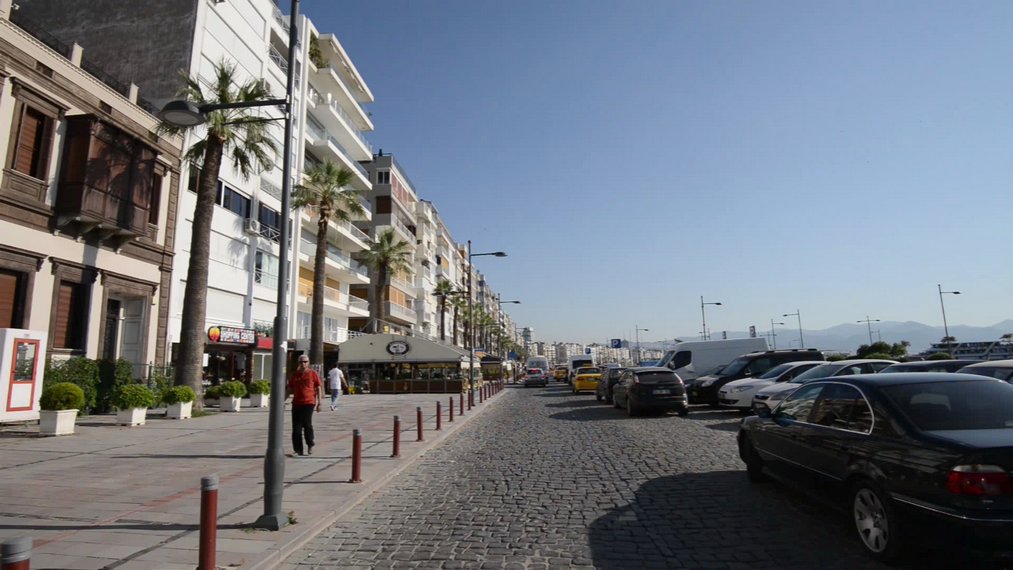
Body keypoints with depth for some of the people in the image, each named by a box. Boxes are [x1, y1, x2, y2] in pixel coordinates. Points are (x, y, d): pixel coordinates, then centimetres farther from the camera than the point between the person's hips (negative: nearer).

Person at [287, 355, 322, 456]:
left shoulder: (313, 373, 3)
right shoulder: (295, 374, 13)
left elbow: (319, 388, 4)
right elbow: (290, 389, 23)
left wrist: (319, 402, -1)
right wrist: (293, 391, 3)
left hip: (309, 402, -4)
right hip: (296, 403, 4)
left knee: (307, 424, -12)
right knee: (296, 427, 3)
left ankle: (310, 445, 11)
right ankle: (298, 450, 11)